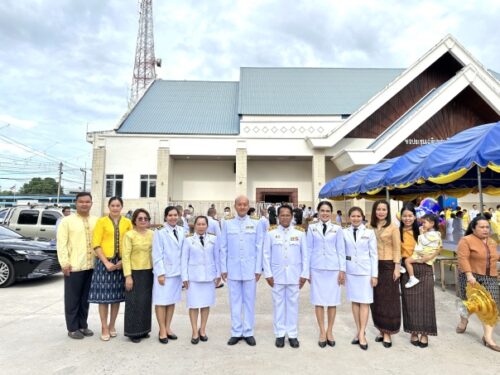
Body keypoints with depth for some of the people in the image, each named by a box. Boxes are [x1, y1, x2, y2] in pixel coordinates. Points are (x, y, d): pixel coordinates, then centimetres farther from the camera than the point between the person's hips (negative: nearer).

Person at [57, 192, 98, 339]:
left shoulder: (96, 221, 8)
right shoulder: (67, 221, -3)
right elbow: (61, 244, -6)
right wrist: (64, 263, -12)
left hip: (91, 266, 4)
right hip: (73, 266, -4)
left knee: (85, 298, 14)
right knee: (73, 299, 6)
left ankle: (83, 325, 26)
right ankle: (72, 328, 19)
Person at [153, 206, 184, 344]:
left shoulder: (181, 231, 4)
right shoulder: (160, 232, -9)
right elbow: (157, 255, -10)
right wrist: (160, 273, -12)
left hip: (177, 271, 5)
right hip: (164, 272, -5)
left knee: (172, 300, 12)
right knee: (162, 301, 3)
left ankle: (168, 328, 25)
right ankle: (162, 331, 15)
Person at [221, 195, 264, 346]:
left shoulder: (256, 224, 2)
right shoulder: (228, 224, 4)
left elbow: (259, 248, 1)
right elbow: (223, 248, 4)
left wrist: (258, 269, -2)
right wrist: (223, 268, 1)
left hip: (250, 269, 0)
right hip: (233, 269, 1)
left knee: (249, 301, 7)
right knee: (235, 301, 8)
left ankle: (248, 332, 20)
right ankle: (236, 332, 20)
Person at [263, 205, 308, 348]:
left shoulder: (300, 234, 2)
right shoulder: (271, 234, 0)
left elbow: (305, 256, 3)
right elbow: (266, 255, 1)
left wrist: (304, 274, -1)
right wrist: (268, 274, -4)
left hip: (294, 274, 0)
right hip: (277, 274, 0)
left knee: (293, 304, 7)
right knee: (278, 304, 6)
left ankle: (292, 334, 18)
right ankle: (280, 334, 18)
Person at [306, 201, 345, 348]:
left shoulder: (337, 229, 3)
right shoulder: (312, 228, 4)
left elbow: (341, 250, 4)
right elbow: (309, 249, 6)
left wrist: (342, 270, -1)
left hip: (333, 268, 0)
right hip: (317, 269, 0)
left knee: (332, 301, 5)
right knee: (318, 301, 3)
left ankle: (329, 331, 20)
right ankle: (322, 332, 16)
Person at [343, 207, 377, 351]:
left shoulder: (369, 232, -1)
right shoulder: (344, 233, 2)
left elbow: (373, 254, -1)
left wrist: (374, 274, -4)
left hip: (365, 271, -2)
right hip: (350, 271, 2)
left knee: (365, 302, -1)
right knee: (354, 301, 9)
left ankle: (362, 334, 5)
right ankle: (358, 331, 20)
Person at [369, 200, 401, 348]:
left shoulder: (393, 228, -4)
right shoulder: (370, 227, 5)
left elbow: (397, 249, -4)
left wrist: (397, 268, -9)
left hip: (388, 266, -4)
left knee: (388, 299, 4)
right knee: (376, 299, 9)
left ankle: (387, 333, 14)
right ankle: (381, 330, 23)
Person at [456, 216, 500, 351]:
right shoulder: (466, 240, -11)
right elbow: (463, 258, -19)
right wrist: (469, 275, -28)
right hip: (471, 277, -5)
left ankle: (488, 337, -1)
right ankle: (463, 321, 36)